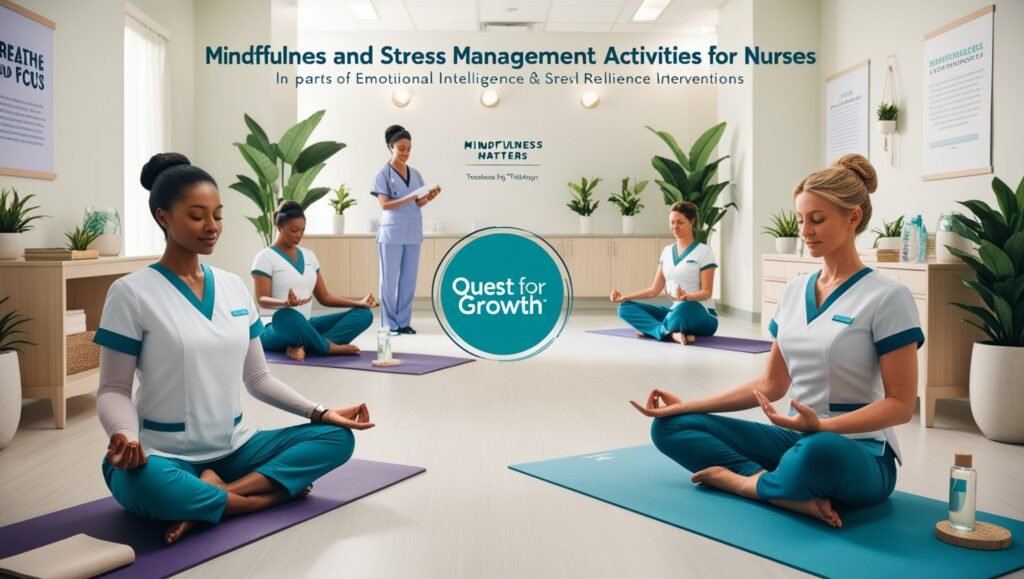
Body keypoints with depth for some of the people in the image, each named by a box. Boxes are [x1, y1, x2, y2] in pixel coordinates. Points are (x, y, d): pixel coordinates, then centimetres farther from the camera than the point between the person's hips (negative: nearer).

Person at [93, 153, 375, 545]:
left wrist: (319, 412, -2)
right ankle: (269, 494, -15)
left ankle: (208, 497, -19)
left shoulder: (234, 286, 7)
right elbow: (114, 390, -7)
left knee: (337, 437, -10)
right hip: (163, 455, -5)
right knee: (144, 483, -39)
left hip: (233, 448, 5)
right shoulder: (132, 292, -8)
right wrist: (124, 435, -29)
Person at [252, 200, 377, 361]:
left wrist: (358, 303, -1)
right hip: (276, 329, -7)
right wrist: (286, 302, -37)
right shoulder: (265, 257, -5)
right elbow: (262, 300, -14)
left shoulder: (309, 256, 14)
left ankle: (302, 346, -29)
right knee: (286, 316, -44)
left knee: (364, 314, -11)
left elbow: (324, 297, 14)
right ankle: (330, 347, -19)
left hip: (306, 325, 7)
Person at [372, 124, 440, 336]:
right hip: (392, 233, -5)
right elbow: (385, 205, -11)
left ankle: (404, 322, 13)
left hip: (413, 233, 5)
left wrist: (430, 197, -14)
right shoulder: (383, 174, -3)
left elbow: (419, 203, 8)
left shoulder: (415, 174, 12)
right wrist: (409, 198, -24)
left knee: (409, 279, 6)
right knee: (390, 278, 0)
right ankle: (391, 324, 7)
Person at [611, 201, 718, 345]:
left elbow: (706, 292, -11)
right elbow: (655, 290, 12)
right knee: (625, 307, -10)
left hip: (701, 316, -6)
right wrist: (625, 297, 1)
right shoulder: (667, 251, 12)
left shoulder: (704, 251, -5)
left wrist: (688, 297, -32)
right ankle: (672, 333, -27)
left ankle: (651, 329, -17)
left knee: (686, 308, -44)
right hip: (675, 310, 7)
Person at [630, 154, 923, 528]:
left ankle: (741, 481, -11)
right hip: (797, 439, 7)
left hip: (857, 455, -7)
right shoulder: (794, 290, 8)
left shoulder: (887, 297, -11)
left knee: (818, 452, -43)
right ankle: (795, 494, -21)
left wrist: (821, 426, -28)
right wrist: (686, 405, 5)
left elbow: (900, 404, -12)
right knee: (670, 426, -6)